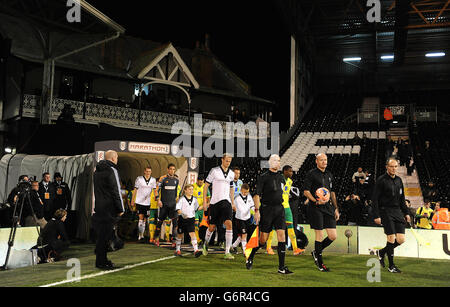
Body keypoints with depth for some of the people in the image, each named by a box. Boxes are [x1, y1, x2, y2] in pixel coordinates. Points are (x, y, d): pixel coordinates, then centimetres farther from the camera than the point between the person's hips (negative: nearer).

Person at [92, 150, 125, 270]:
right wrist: (120, 209, -11)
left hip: (98, 207, 9)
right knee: (105, 235, -4)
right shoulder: (111, 170, -12)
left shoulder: (97, 170, 16)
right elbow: (116, 191, -15)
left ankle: (101, 259, 20)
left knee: (101, 234, 14)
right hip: (108, 208, -9)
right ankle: (101, 262, 0)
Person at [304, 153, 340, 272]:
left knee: (333, 236, 2)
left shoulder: (329, 174, 17)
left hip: (328, 207, 6)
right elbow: (306, 191, -7)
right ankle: (320, 263, 12)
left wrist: (336, 208, 18)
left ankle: (316, 252, 25)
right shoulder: (311, 174, -3)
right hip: (316, 208, -6)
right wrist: (316, 201, -21)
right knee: (319, 236, -3)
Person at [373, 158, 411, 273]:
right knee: (391, 238, -7)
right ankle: (391, 265, 8)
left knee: (401, 239, 1)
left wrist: (406, 213, 15)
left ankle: (382, 252, 24)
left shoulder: (399, 180, 13)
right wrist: (376, 216, -15)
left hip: (397, 211, 6)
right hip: (386, 211, -6)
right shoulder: (381, 180, -7)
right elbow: (375, 199, -9)